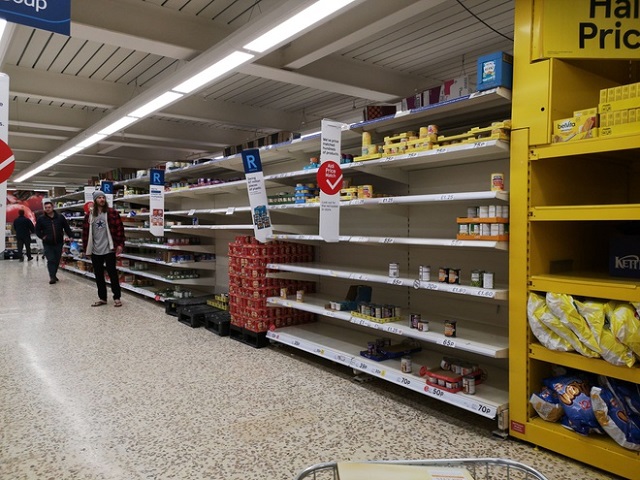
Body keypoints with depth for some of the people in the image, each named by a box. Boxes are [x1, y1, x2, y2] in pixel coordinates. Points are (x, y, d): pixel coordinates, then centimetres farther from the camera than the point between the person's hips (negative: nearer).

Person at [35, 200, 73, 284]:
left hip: (59, 243, 2)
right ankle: (52, 277, -9)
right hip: (47, 244, -2)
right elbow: (37, 230, 8)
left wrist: (69, 236, -1)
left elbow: (67, 227, 9)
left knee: (57, 260, 9)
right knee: (51, 260, -10)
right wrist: (42, 237, -5)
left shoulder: (60, 217, 3)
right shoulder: (41, 218, 0)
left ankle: (53, 275, 24)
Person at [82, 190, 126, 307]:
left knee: (112, 273, 0)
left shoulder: (112, 213, -3)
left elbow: (119, 229, -5)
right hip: (95, 251, 4)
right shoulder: (89, 215, 6)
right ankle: (102, 298, 21)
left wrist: (120, 244, -10)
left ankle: (117, 298, 10)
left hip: (109, 249, -4)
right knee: (98, 275, 10)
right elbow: (85, 232, 9)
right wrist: (86, 248, 6)